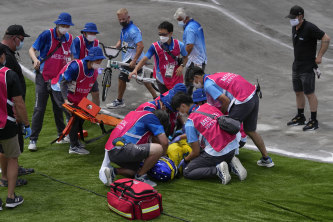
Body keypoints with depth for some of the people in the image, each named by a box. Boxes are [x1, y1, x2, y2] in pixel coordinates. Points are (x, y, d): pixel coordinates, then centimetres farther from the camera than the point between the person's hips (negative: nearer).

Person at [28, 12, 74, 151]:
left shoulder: (68, 38, 4)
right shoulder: (47, 34, -11)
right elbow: (32, 49, -9)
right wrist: (35, 60, -27)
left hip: (58, 78, 5)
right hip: (43, 77, -4)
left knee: (59, 107, 14)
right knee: (39, 108, -4)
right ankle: (33, 139, 2)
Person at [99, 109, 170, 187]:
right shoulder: (151, 117, 2)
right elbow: (164, 142, -2)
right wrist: (162, 154, 17)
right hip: (121, 149, -10)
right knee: (158, 149, -15)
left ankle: (111, 171, 8)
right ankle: (140, 176, 0)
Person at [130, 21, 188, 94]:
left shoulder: (179, 45, -9)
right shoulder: (155, 46, -14)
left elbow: (185, 57, 8)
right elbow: (144, 59, -18)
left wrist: (182, 66, -13)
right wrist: (135, 70, -34)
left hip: (176, 79, 1)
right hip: (162, 80, -1)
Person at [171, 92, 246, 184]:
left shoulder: (190, 123, -9)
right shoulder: (208, 106, 10)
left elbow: (196, 152, -4)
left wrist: (185, 160, 18)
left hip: (217, 153, -7)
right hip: (233, 147, 7)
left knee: (187, 172, 6)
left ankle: (217, 170, -12)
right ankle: (231, 163, 9)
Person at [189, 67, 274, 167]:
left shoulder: (208, 85, -6)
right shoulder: (216, 75, 22)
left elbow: (226, 101, -13)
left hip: (243, 101, -9)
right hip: (254, 96, 9)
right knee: (250, 131, 21)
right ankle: (266, 159, 28)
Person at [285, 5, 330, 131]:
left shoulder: (309, 28, -18)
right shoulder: (294, 28, 7)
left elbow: (326, 39, -19)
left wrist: (319, 56, -16)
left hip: (308, 68, -8)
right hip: (296, 66, 8)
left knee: (309, 94, -4)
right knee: (298, 92, 15)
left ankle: (314, 121, 4)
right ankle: (300, 118, 28)